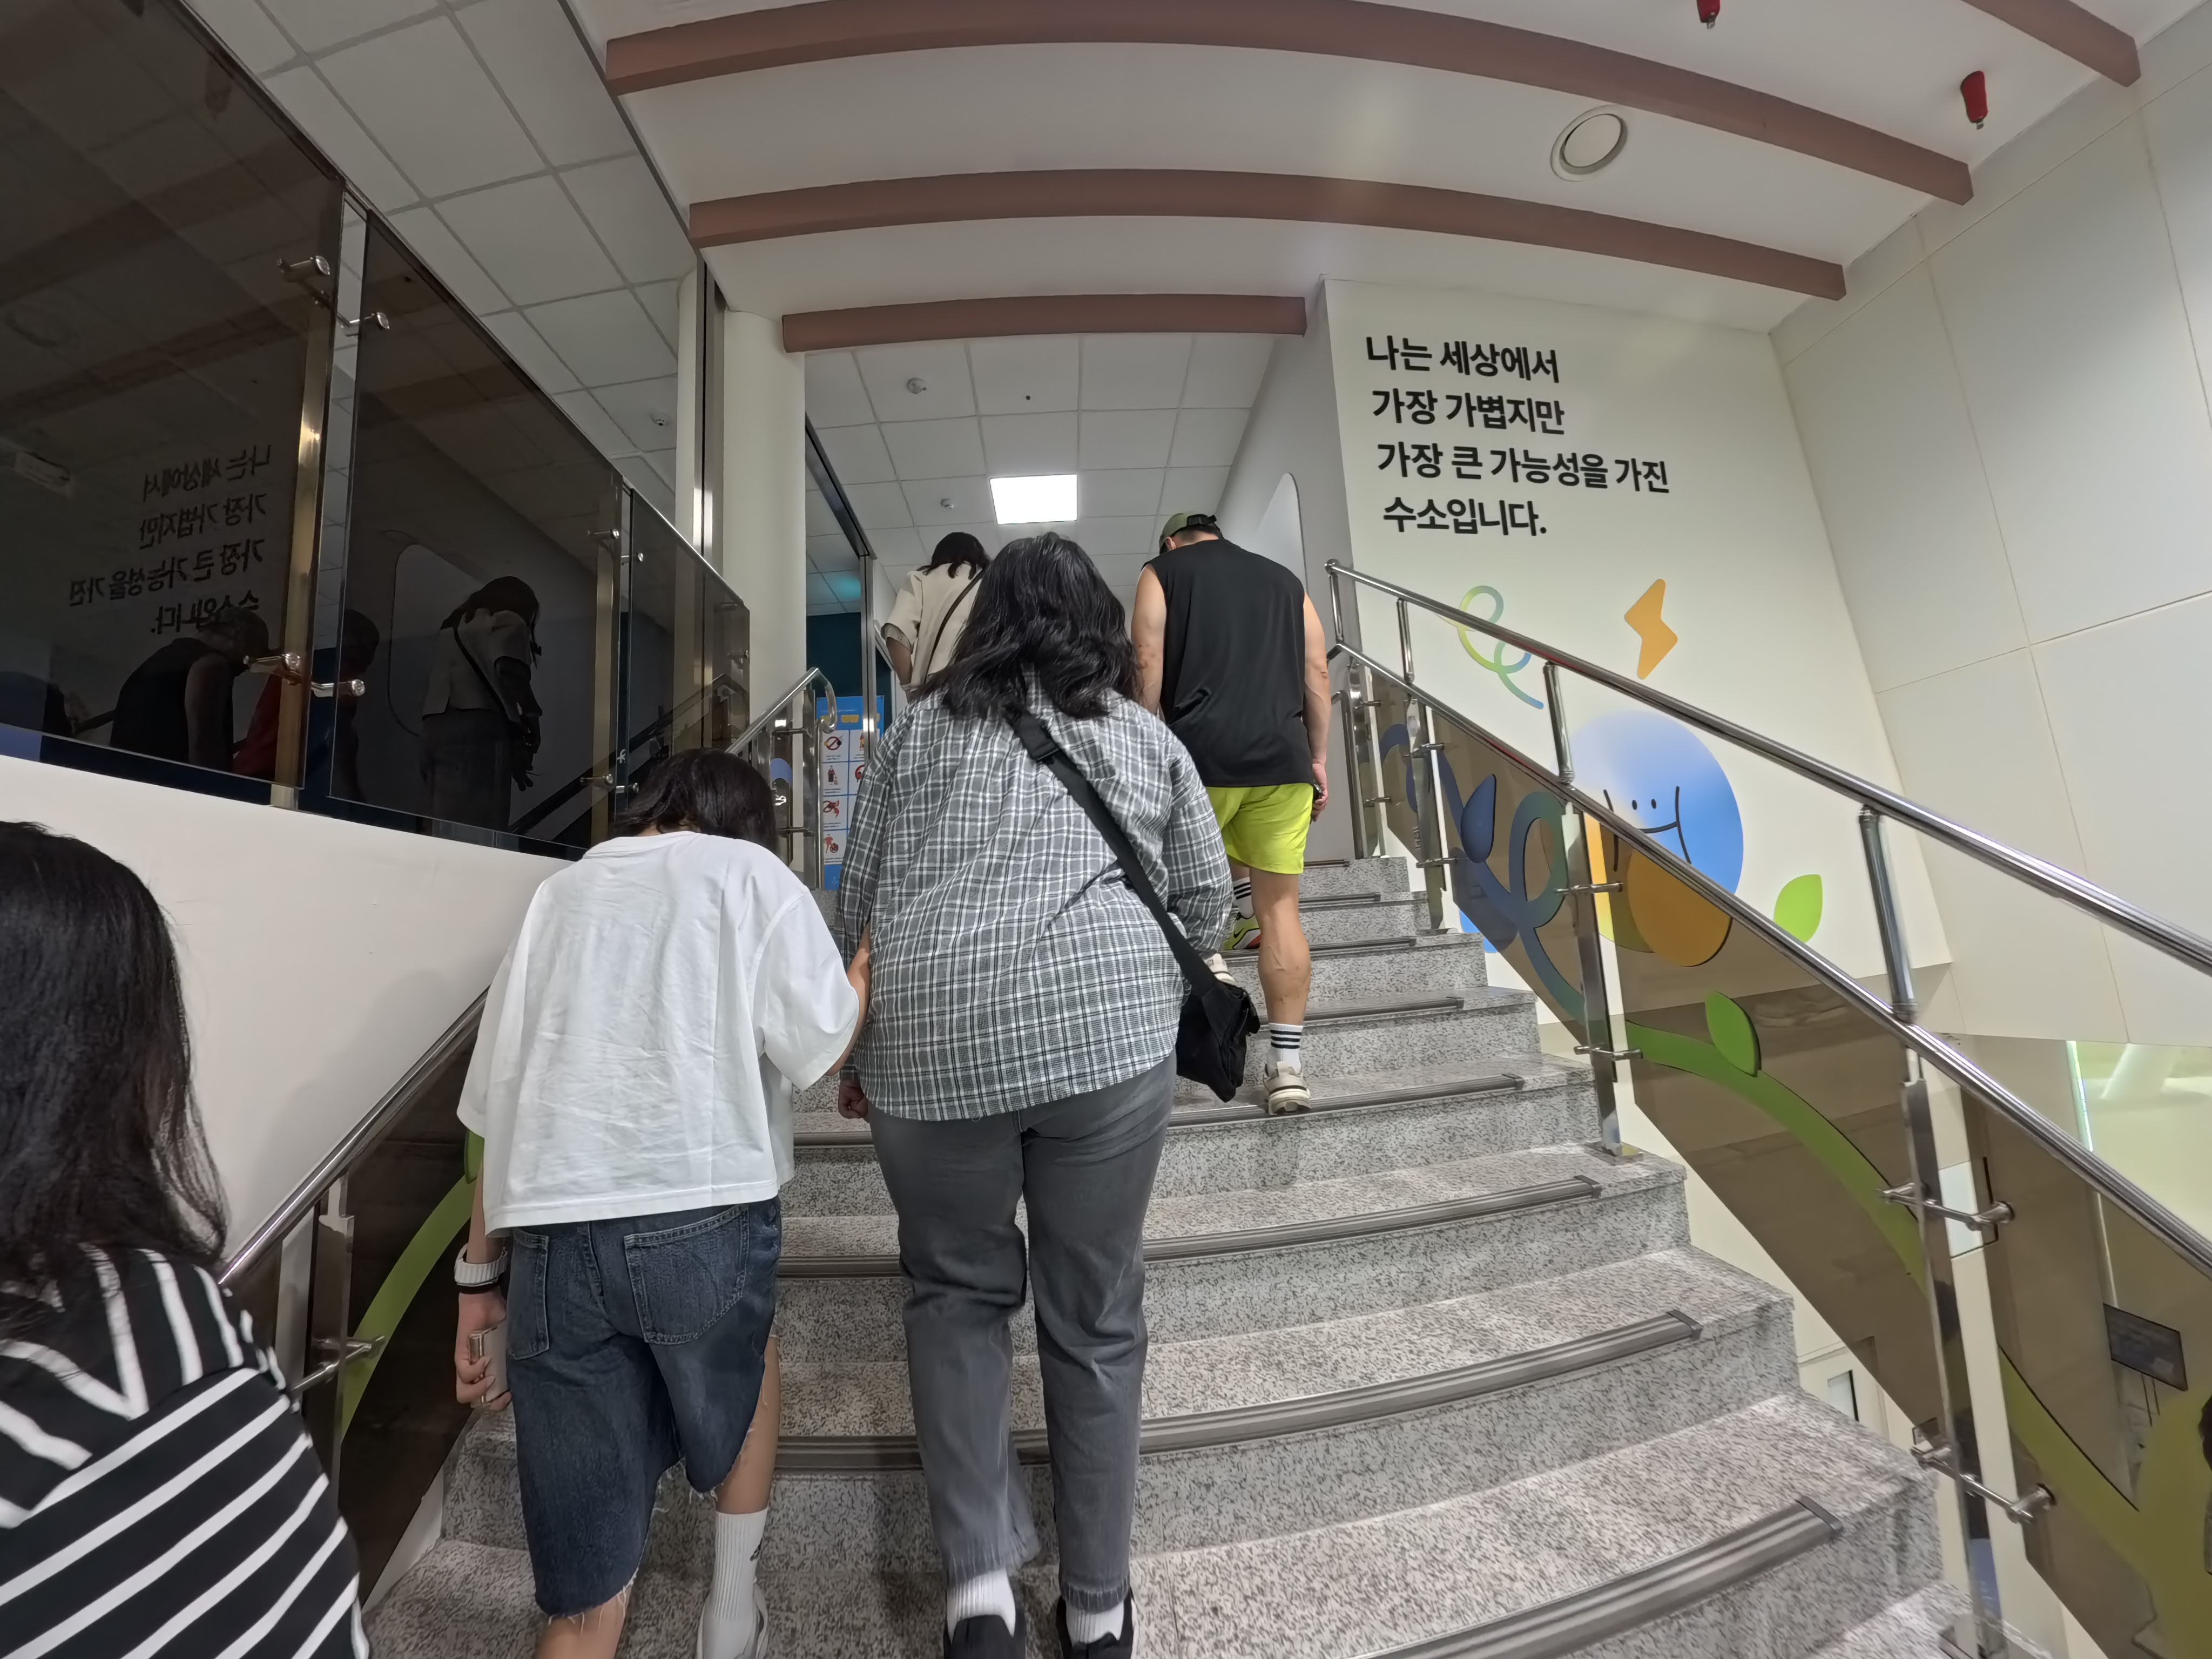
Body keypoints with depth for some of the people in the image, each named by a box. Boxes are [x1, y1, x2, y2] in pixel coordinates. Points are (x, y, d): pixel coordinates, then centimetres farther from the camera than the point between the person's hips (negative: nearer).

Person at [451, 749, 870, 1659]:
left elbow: (500, 1101, 17)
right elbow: (817, 1046, -1)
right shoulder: (752, 874, 8)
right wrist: (871, 958, 17)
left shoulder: (562, 891, 20)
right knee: (748, 1363, 32)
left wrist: (480, 1272, 22)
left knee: (584, 1581, 18)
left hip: (550, 1235, 3)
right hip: (700, 1217, -3)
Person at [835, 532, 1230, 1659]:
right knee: (1095, 1319, 17)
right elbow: (1207, 901, 15)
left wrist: (858, 1052, 25)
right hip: (1108, 1039, 0)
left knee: (955, 1290, 24)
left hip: (933, 1045, 1)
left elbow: (856, 901, 14)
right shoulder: (1144, 735, 14)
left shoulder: (919, 728, 13)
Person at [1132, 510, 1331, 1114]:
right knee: (1281, 906, 5)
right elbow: (1317, 672, 15)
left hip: (1202, 751, -3)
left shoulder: (1162, 572, 12)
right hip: (1284, 756, 3)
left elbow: (1149, 667, 0)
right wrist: (1318, 759, 17)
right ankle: (1288, 1064, 4)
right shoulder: (1284, 578, 22)